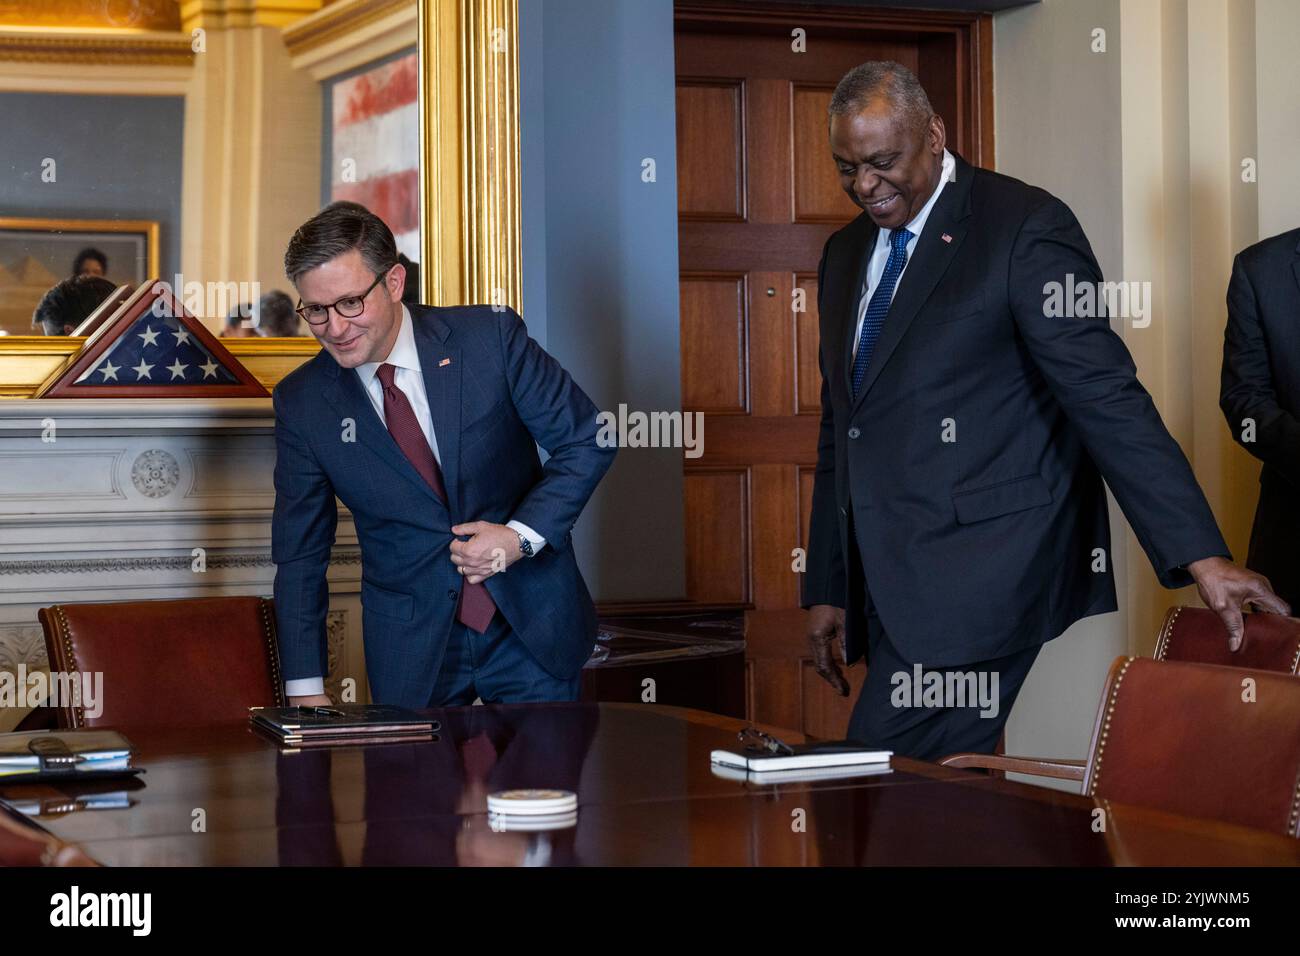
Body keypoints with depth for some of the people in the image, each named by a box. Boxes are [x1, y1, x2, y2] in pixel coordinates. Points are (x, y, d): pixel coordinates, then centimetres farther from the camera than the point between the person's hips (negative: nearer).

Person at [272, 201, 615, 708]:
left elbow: (587, 441, -4)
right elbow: (299, 554, 0)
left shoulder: (491, 337, -11)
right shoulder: (301, 402, -6)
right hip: (410, 645, 1)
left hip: (533, 621, 0)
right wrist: (305, 687, -5)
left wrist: (522, 535, -17)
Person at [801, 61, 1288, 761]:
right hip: (887, 589, 7)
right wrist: (827, 589, 19)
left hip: (981, 589, -7)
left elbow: (1107, 398, -15)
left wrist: (1201, 557, -21)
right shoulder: (845, 254, 16)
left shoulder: (1024, 226, -8)